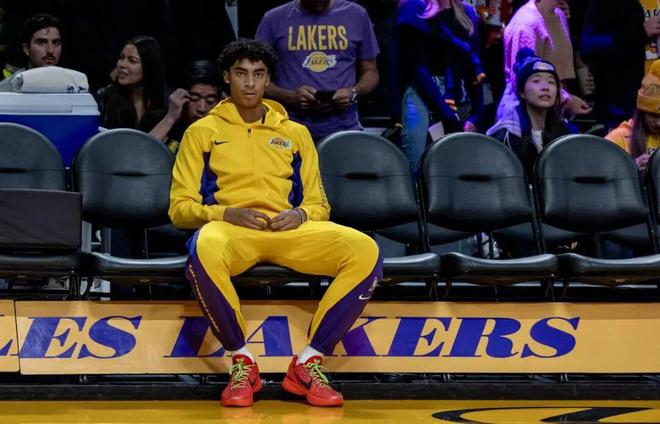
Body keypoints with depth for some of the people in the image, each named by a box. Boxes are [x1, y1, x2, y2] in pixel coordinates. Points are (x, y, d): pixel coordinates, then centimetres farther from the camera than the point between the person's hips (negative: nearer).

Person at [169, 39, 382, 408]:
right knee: (205, 249, -42)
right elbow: (180, 207, 8)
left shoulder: (295, 134, 22)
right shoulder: (202, 131, 14)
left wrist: (300, 216, -5)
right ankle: (243, 361, -22)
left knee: (366, 251, -27)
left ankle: (309, 363, -20)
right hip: (227, 227, -2)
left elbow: (319, 205, 20)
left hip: (289, 230, 3)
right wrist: (228, 214, -11)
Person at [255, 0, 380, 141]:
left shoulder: (357, 15, 9)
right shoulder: (274, 19, 5)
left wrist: (354, 92, -8)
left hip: (344, 130, 1)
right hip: (291, 132, -1)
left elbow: (370, 71, 14)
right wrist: (290, 96, -13)